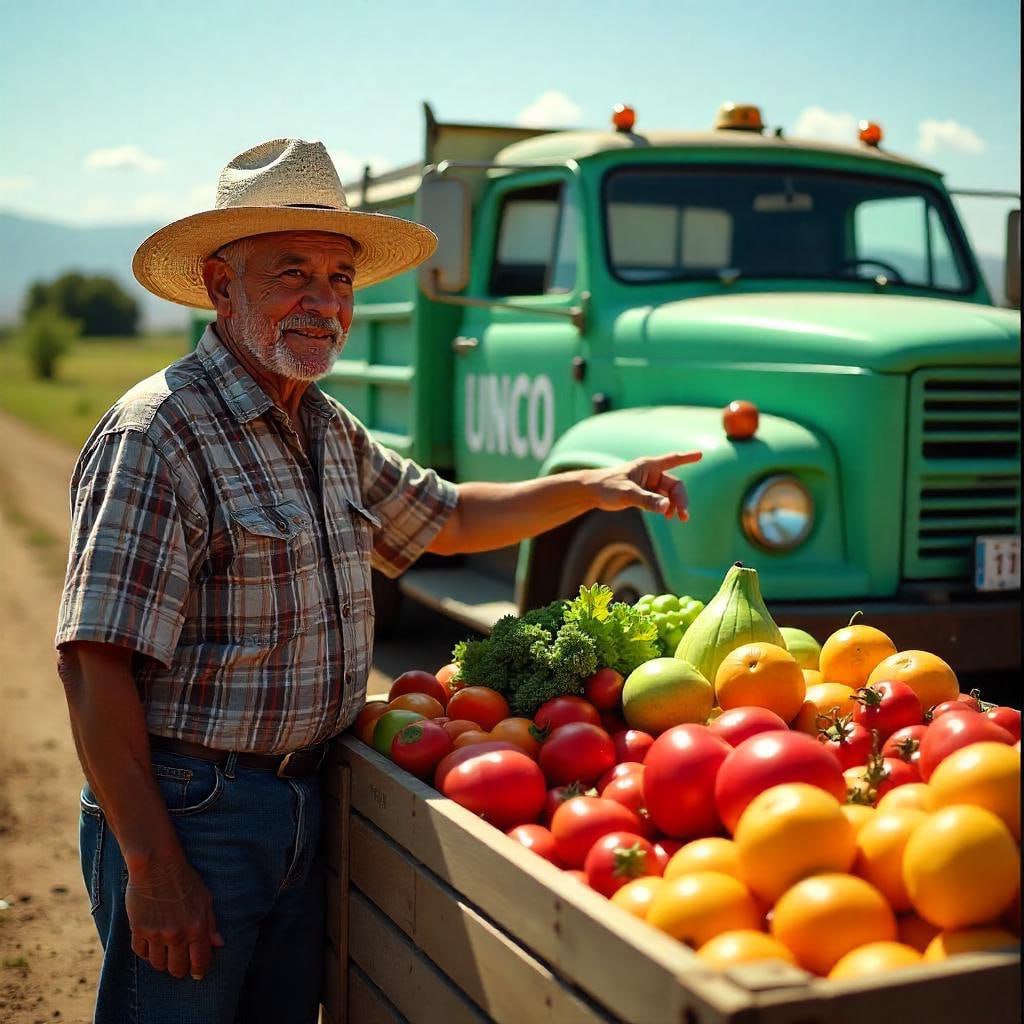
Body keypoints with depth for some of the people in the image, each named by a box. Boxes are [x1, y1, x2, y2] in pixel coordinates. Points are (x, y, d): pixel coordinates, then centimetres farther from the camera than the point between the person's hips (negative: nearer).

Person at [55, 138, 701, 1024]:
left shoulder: (330, 430, 9)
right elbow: (95, 666, -22)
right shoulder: (159, 434, -19)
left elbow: (445, 517, 24)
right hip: (188, 814, -8)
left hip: (301, 806, 8)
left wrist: (591, 488, 12)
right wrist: (153, 867, -22)